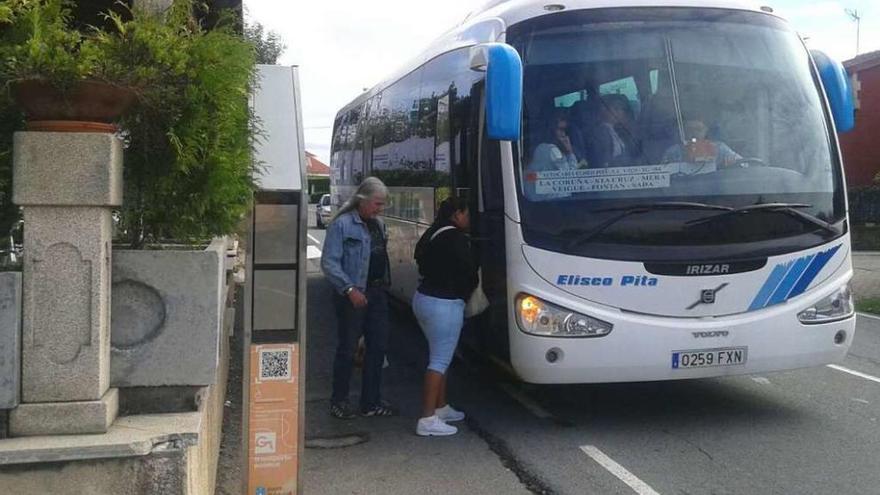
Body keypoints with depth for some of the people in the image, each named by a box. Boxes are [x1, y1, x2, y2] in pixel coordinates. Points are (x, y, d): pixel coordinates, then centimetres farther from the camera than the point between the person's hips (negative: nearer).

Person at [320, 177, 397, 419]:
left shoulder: (378, 224, 13)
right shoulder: (342, 224, -12)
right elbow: (329, 263, -17)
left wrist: (385, 283, 10)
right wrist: (350, 289, -24)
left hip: (377, 293, 8)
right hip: (353, 296, -8)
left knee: (378, 346, 10)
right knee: (348, 348, 2)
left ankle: (371, 402, 21)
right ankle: (339, 401, 17)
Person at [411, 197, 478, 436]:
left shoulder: (433, 235, 14)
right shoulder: (456, 238, -14)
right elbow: (468, 271, -14)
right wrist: (473, 286, 8)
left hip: (424, 298, 10)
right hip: (444, 304, -10)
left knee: (440, 357, 20)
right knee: (440, 360, -7)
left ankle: (441, 407, 29)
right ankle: (428, 419, -7)